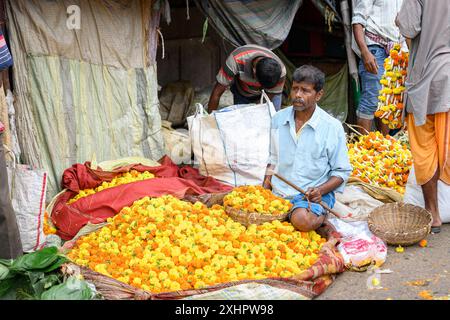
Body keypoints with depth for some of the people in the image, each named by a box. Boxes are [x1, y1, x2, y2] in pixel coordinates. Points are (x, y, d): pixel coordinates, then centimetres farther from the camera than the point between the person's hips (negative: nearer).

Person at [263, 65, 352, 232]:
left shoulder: (332, 127, -6)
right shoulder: (279, 119, 7)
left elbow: (342, 171, 0)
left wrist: (321, 190, -17)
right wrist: (264, 189, 6)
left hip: (313, 194, -4)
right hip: (278, 192, 5)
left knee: (303, 220, -36)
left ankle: (319, 213, -2)